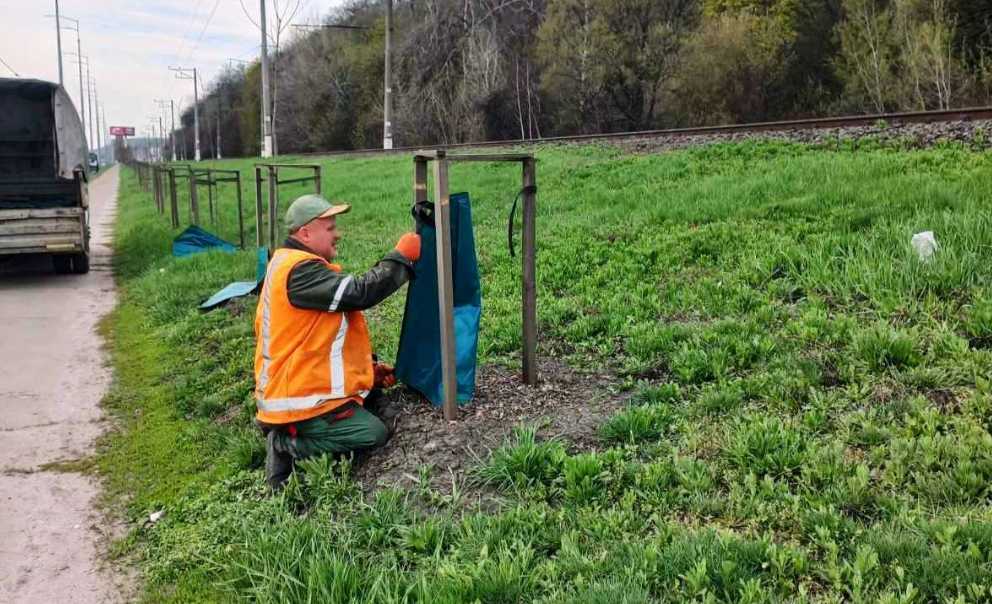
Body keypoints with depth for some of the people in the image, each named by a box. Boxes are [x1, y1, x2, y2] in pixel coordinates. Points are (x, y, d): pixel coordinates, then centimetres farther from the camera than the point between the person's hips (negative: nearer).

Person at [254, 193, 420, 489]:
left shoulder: (289, 264, 14)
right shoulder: (300, 271, -22)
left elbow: (317, 341, 18)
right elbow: (361, 293, -29)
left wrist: (366, 368, 13)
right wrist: (401, 256, -15)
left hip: (297, 385, 11)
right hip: (297, 402, -11)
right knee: (373, 434, -10)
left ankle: (286, 439, 11)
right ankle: (286, 445, -7)